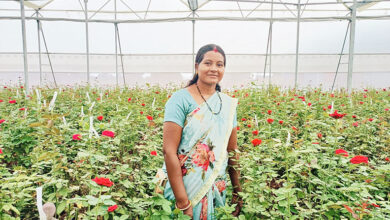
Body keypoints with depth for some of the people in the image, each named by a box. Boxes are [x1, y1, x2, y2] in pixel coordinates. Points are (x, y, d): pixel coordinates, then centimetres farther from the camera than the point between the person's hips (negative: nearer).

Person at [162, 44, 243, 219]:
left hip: (218, 190, 5)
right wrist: (182, 203, -19)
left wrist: (237, 192, 9)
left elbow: (232, 152, 9)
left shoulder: (228, 103, 3)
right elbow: (169, 151, -18)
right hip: (186, 188, -5)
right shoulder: (181, 99, -14)